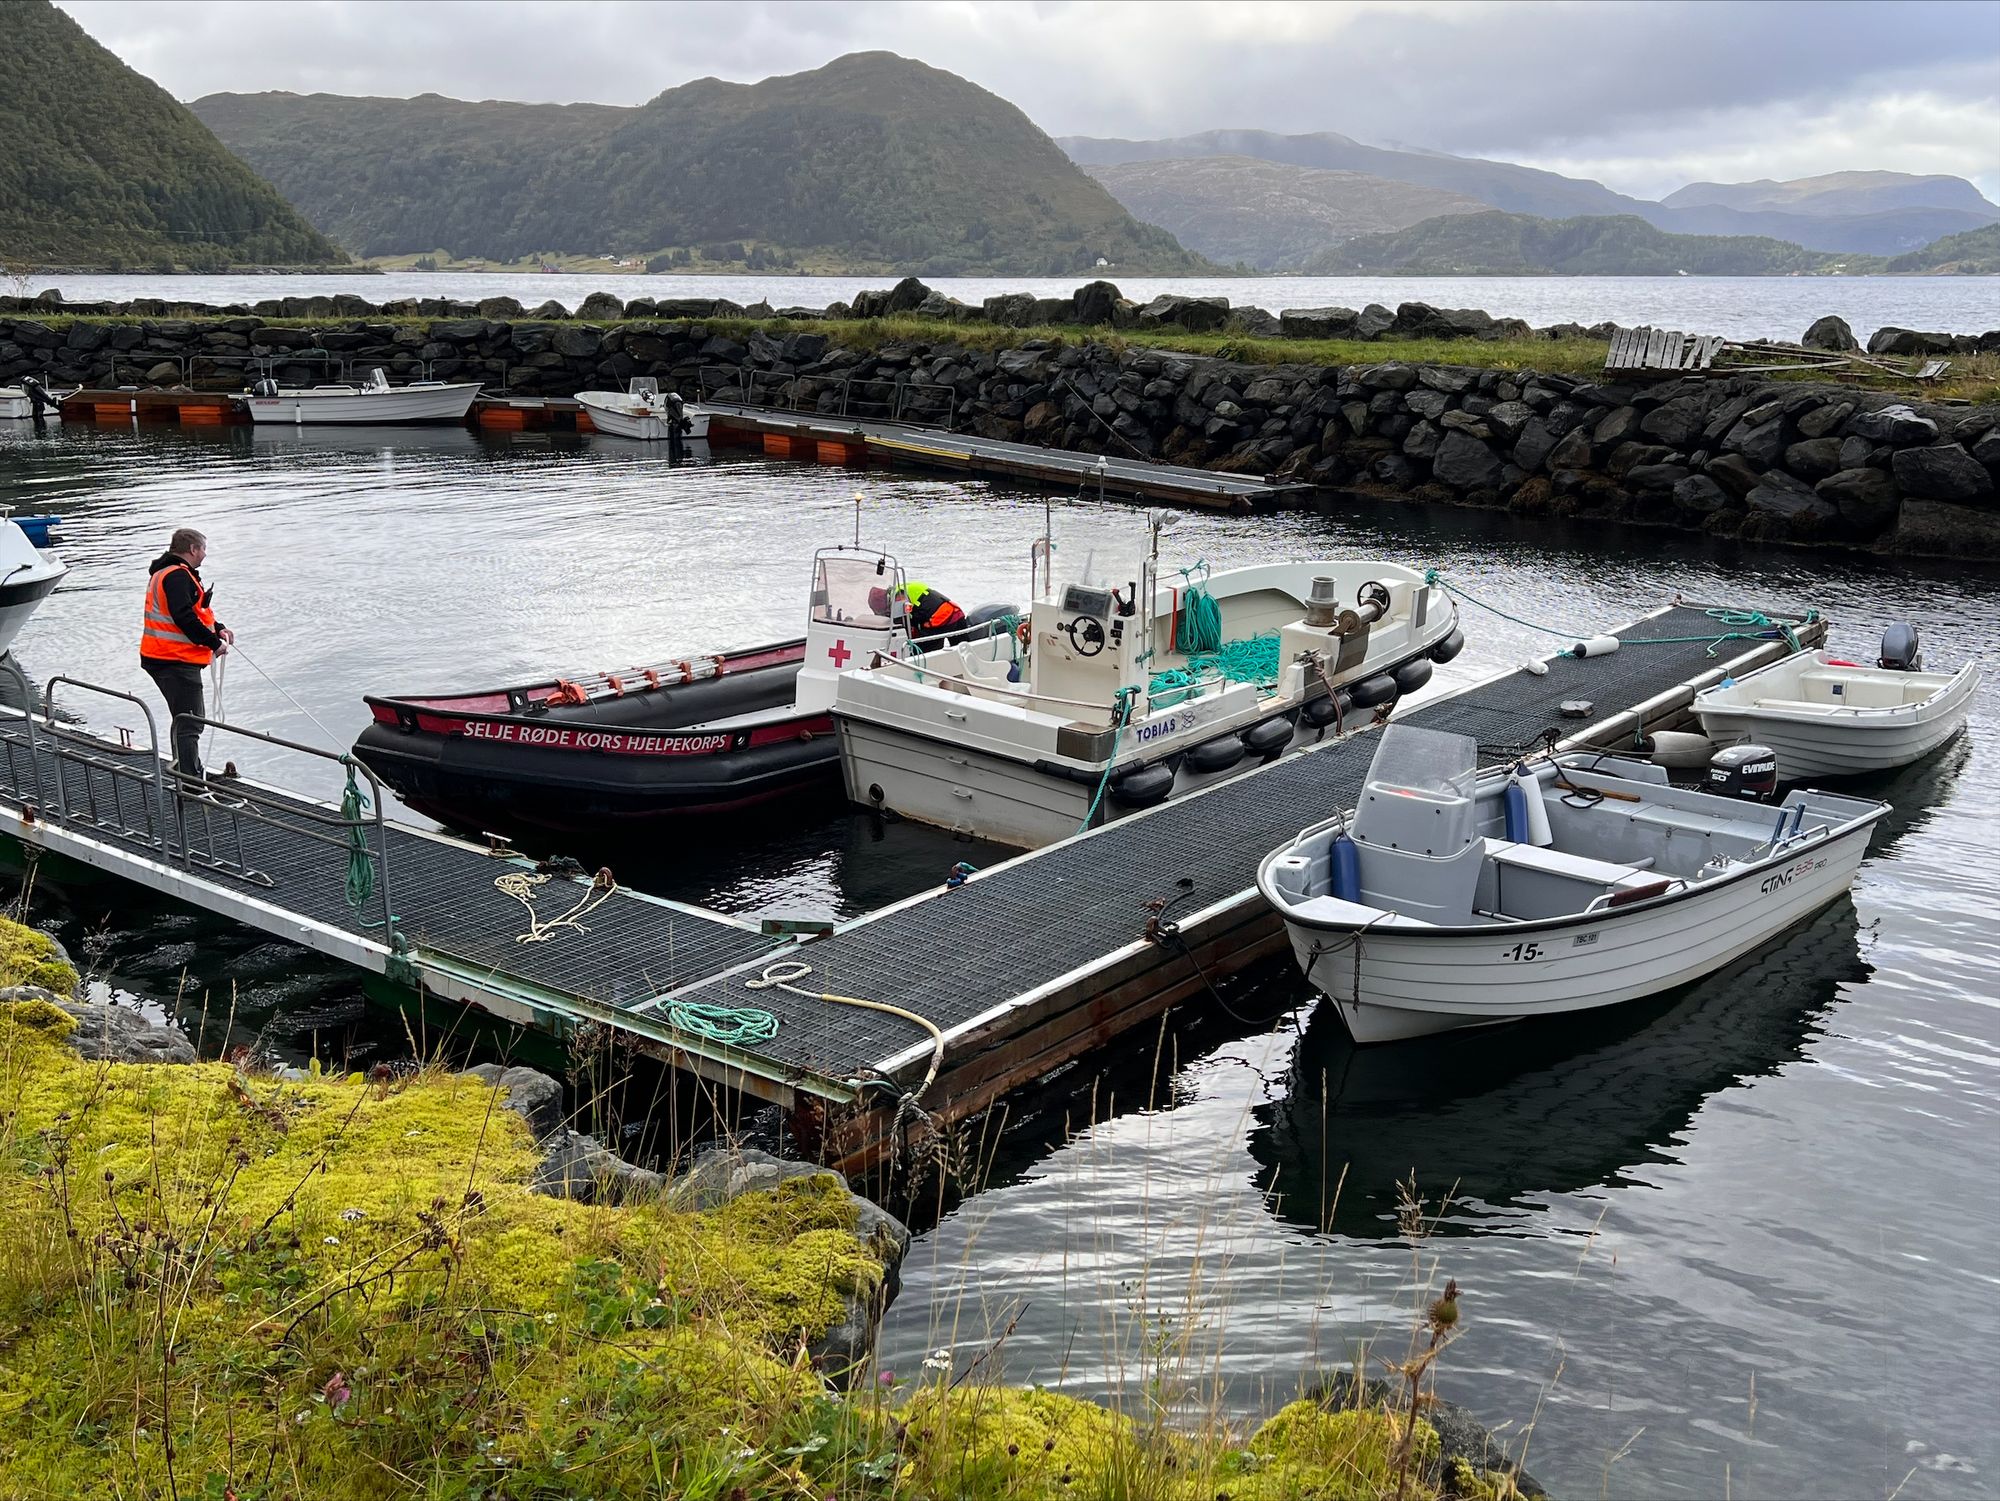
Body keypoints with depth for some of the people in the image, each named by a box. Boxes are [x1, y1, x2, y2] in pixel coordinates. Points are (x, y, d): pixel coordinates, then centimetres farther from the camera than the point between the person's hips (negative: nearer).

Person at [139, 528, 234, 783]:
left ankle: (187, 774, 32)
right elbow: (185, 618, -25)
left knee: (187, 717, 22)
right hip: (176, 661, -11)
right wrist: (214, 643, -16)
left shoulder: (169, 573, 19)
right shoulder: (178, 575, -16)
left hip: (162, 659, 11)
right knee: (190, 722, -11)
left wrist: (218, 628, 8)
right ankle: (190, 781, -14)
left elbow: (194, 611, 23)